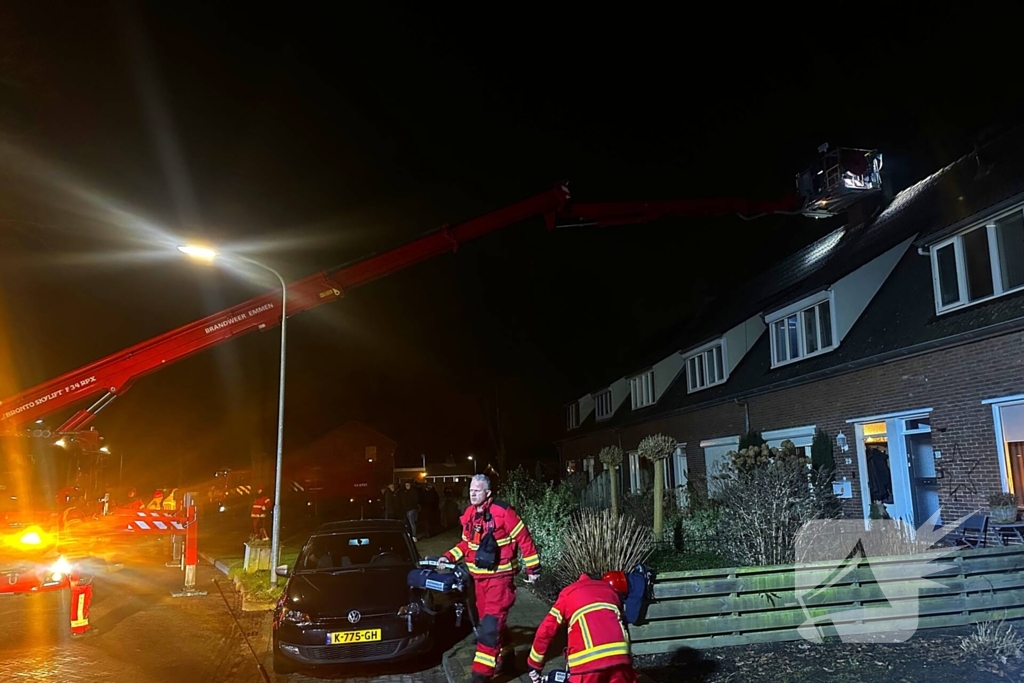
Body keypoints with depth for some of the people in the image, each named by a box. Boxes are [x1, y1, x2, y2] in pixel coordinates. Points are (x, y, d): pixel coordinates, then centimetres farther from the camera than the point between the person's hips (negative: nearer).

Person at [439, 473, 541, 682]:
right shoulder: (469, 515, 3)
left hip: (500, 576, -7)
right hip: (479, 576, 7)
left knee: (490, 624, -9)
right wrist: (449, 557, 1)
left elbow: (524, 539, -12)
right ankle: (505, 654, 38)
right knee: (486, 620, 17)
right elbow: (466, 543, 16)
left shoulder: (502, 512, -18)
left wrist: (533, 568, -8)